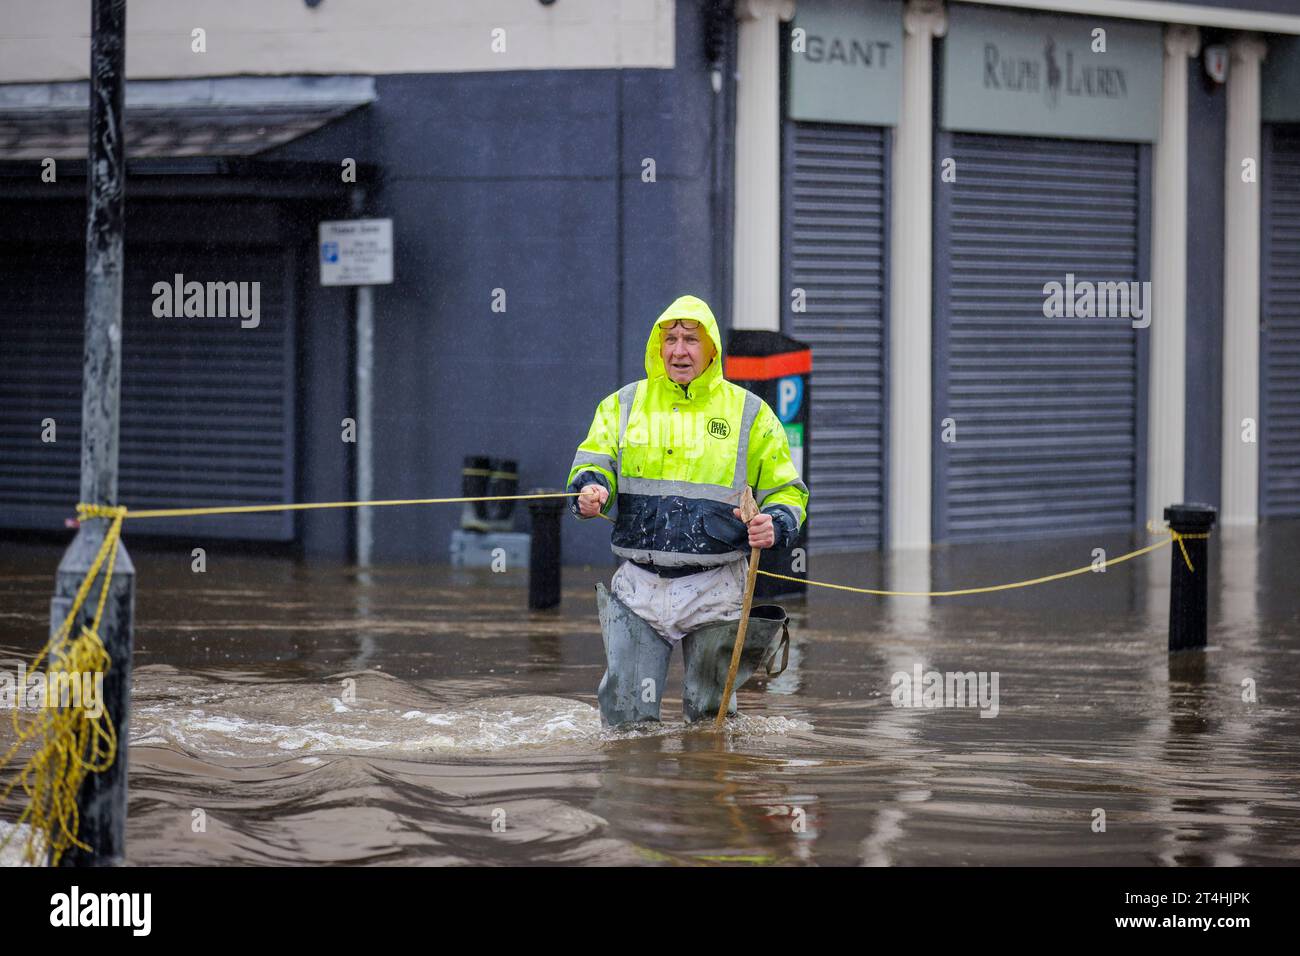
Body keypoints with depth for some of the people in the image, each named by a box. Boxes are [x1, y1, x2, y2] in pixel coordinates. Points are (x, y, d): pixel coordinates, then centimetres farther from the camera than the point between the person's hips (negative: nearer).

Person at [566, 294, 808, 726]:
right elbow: (592, 462, 2)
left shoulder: (749, 414, 5)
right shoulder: (624, 404, 9)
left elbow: (787, 491, 9)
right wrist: (590, 489, -23)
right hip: (639, 587, 1)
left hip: (714, 589, -1)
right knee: (627, 720, -1)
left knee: (710, 720, 6)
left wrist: (776, 526, -14)